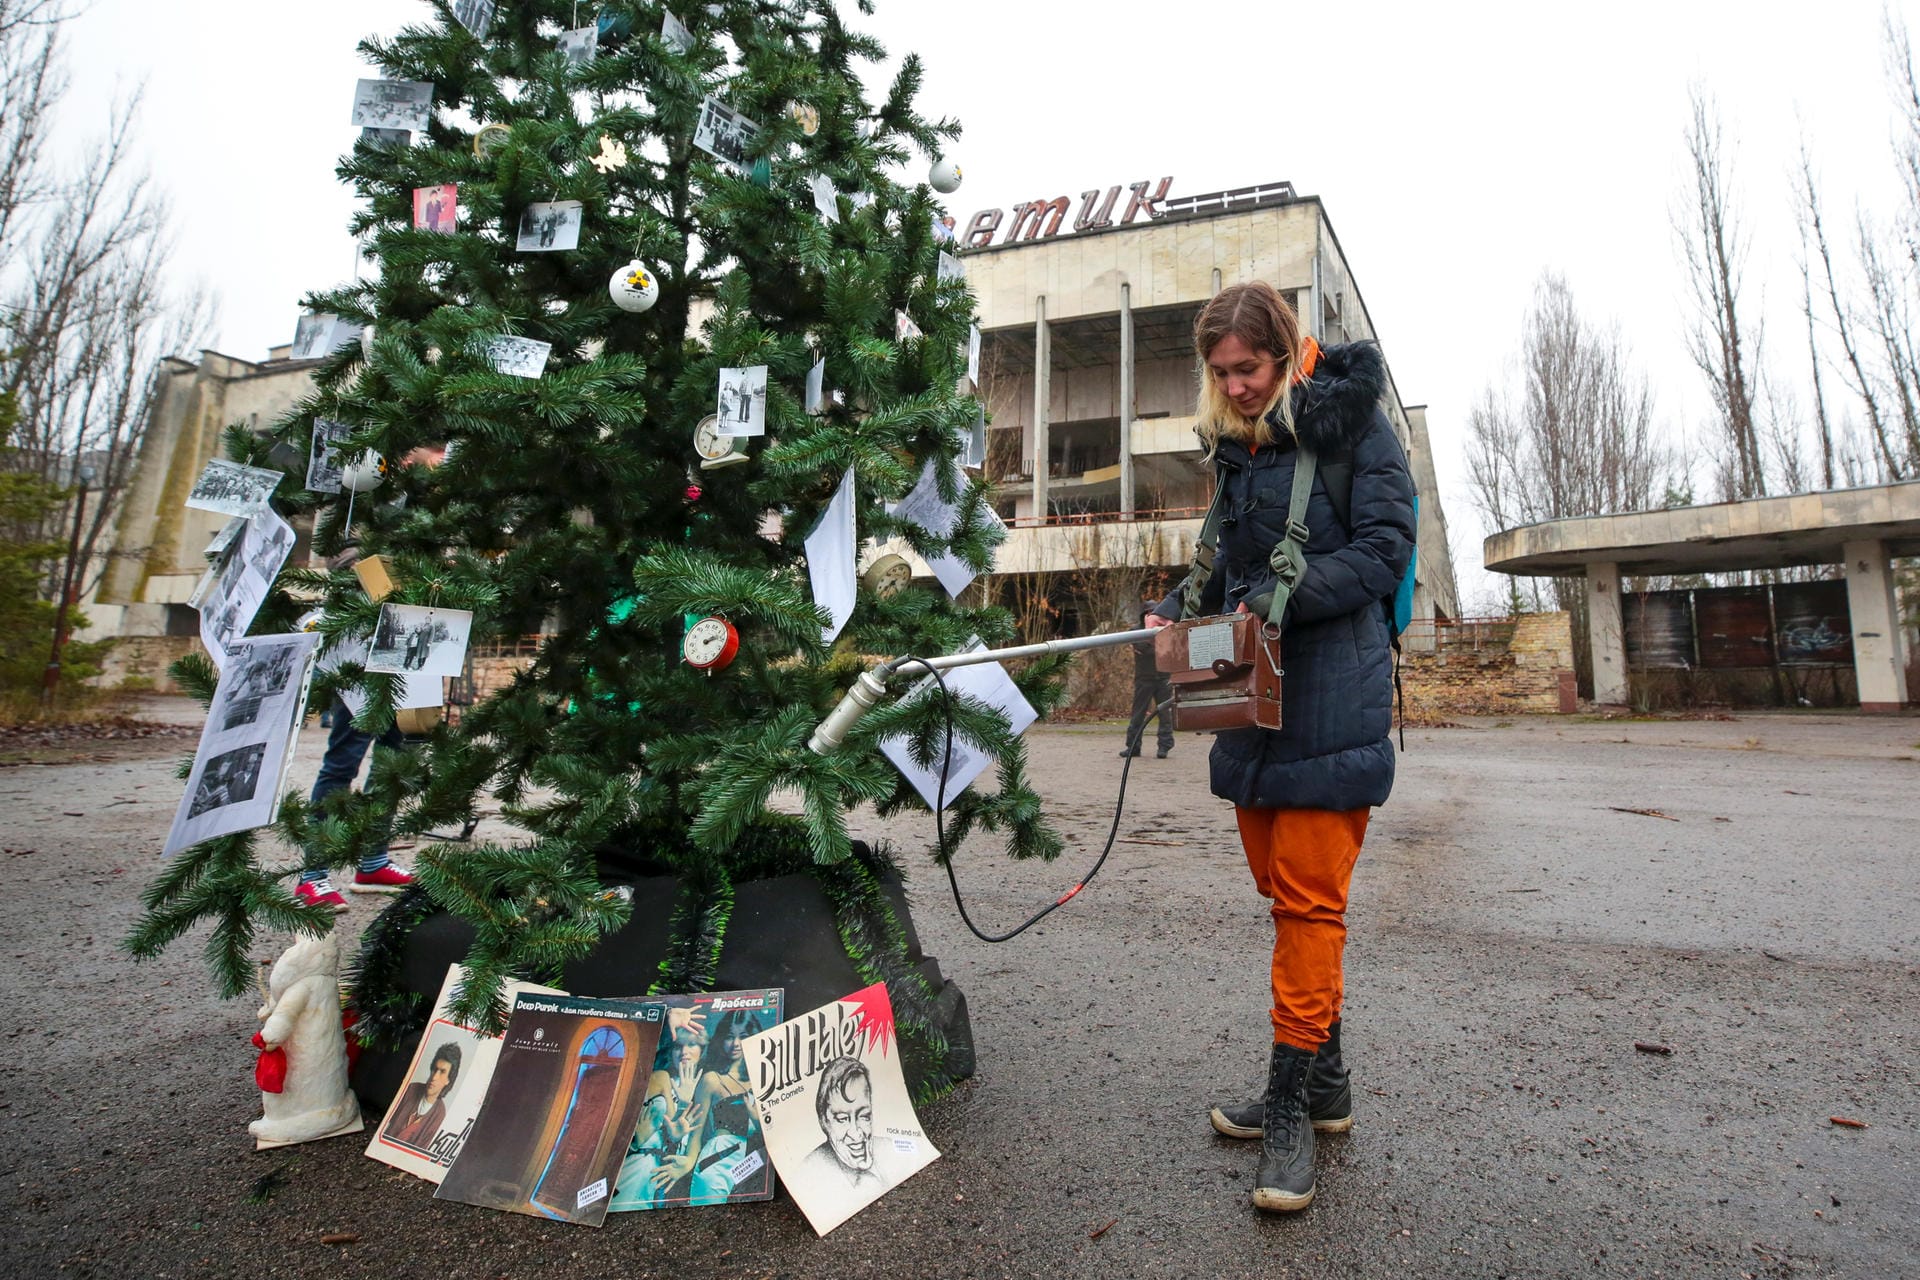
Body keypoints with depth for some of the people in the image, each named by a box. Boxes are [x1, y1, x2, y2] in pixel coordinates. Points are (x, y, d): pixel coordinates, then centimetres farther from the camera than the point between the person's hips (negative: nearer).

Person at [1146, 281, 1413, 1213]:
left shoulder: (1349, 419, -2)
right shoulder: (1237, 447, 18)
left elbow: (1384, 547, -10)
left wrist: (1279, 600, -20)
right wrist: (1178, 610, 5)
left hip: (1329, 701, -7)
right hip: (1252, 694, 8)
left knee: (1309, 901, -4)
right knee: (1285, 891, 13)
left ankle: (1290, 1102, 8)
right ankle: (1325, 1084, 27)